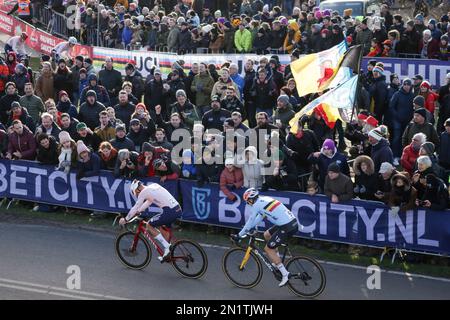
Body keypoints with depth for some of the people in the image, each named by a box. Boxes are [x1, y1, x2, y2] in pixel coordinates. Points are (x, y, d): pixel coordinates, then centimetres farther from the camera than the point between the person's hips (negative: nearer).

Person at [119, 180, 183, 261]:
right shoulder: (153, 186, 22)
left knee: (149, 225, 6)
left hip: (170, 212, -9)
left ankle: (167, 247, 2)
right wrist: (138, 211, 40)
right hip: (178, 210, 9)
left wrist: (125, 219, 16)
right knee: (163, 226, 31)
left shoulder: (144, 192, -1)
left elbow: (135, 208, 4)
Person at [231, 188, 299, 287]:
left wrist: (239, 235, 9)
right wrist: (245, 229, 35)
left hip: (287, 227, -9)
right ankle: (278, 261, 26)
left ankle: (285, 274, -1)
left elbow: (250, 222, -1)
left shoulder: (257, 204, -6)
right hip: (293, 222, 9)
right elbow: (259, 218, 32)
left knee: (268, 249, 1)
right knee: (267, 235, 24)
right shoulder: (264, 199, 20)